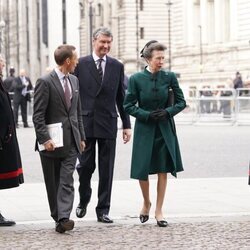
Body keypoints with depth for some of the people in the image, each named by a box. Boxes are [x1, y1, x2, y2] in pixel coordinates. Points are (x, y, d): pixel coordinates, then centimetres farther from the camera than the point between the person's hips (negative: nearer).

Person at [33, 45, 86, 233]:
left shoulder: (74, 81, 12)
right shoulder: (45, 82, -9)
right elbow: (38, 115, -12)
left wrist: (81, 137, 15)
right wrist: (45, 139, -19)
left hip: (71, 141, 5)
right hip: (51, 142, -5)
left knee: (67, 181, -8)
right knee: (53, 183, 7)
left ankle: (64, 218, -15)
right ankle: (57, 216, 17)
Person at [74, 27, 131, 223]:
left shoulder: (117, 66, 8)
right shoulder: (81, 64, 1)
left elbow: (121, 98, 10)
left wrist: (126, 125, 7)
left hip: (108, 123, 2)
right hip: (85, 123, -1)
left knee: (106, 169, 2)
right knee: (85, 165, 3)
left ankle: (103, 210, 9)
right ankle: (84, 200, 28)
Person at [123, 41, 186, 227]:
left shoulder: (169, 77, -4)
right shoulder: (136, 79, -7)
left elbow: (181, 102, 3)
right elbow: (128, 106, -3)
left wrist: (167, 112, -14)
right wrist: (147, 115, -15)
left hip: (165, 129, 1)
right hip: (144, 129, -1)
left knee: (163, 170, 1)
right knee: (142, 170, 3)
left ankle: (159, 210, 11)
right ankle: (146, 203, 30)